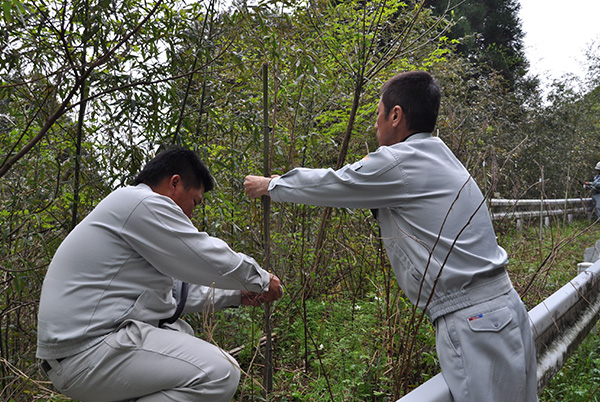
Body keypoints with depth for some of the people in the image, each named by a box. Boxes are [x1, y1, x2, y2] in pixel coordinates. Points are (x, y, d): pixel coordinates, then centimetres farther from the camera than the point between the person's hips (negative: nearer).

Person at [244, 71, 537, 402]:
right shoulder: (436, 158, 16)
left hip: (474, 323, -10)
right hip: (501, 309, 10)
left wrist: (269, 185, 18)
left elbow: (332, 185, 2)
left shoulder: (399, 162, -12)